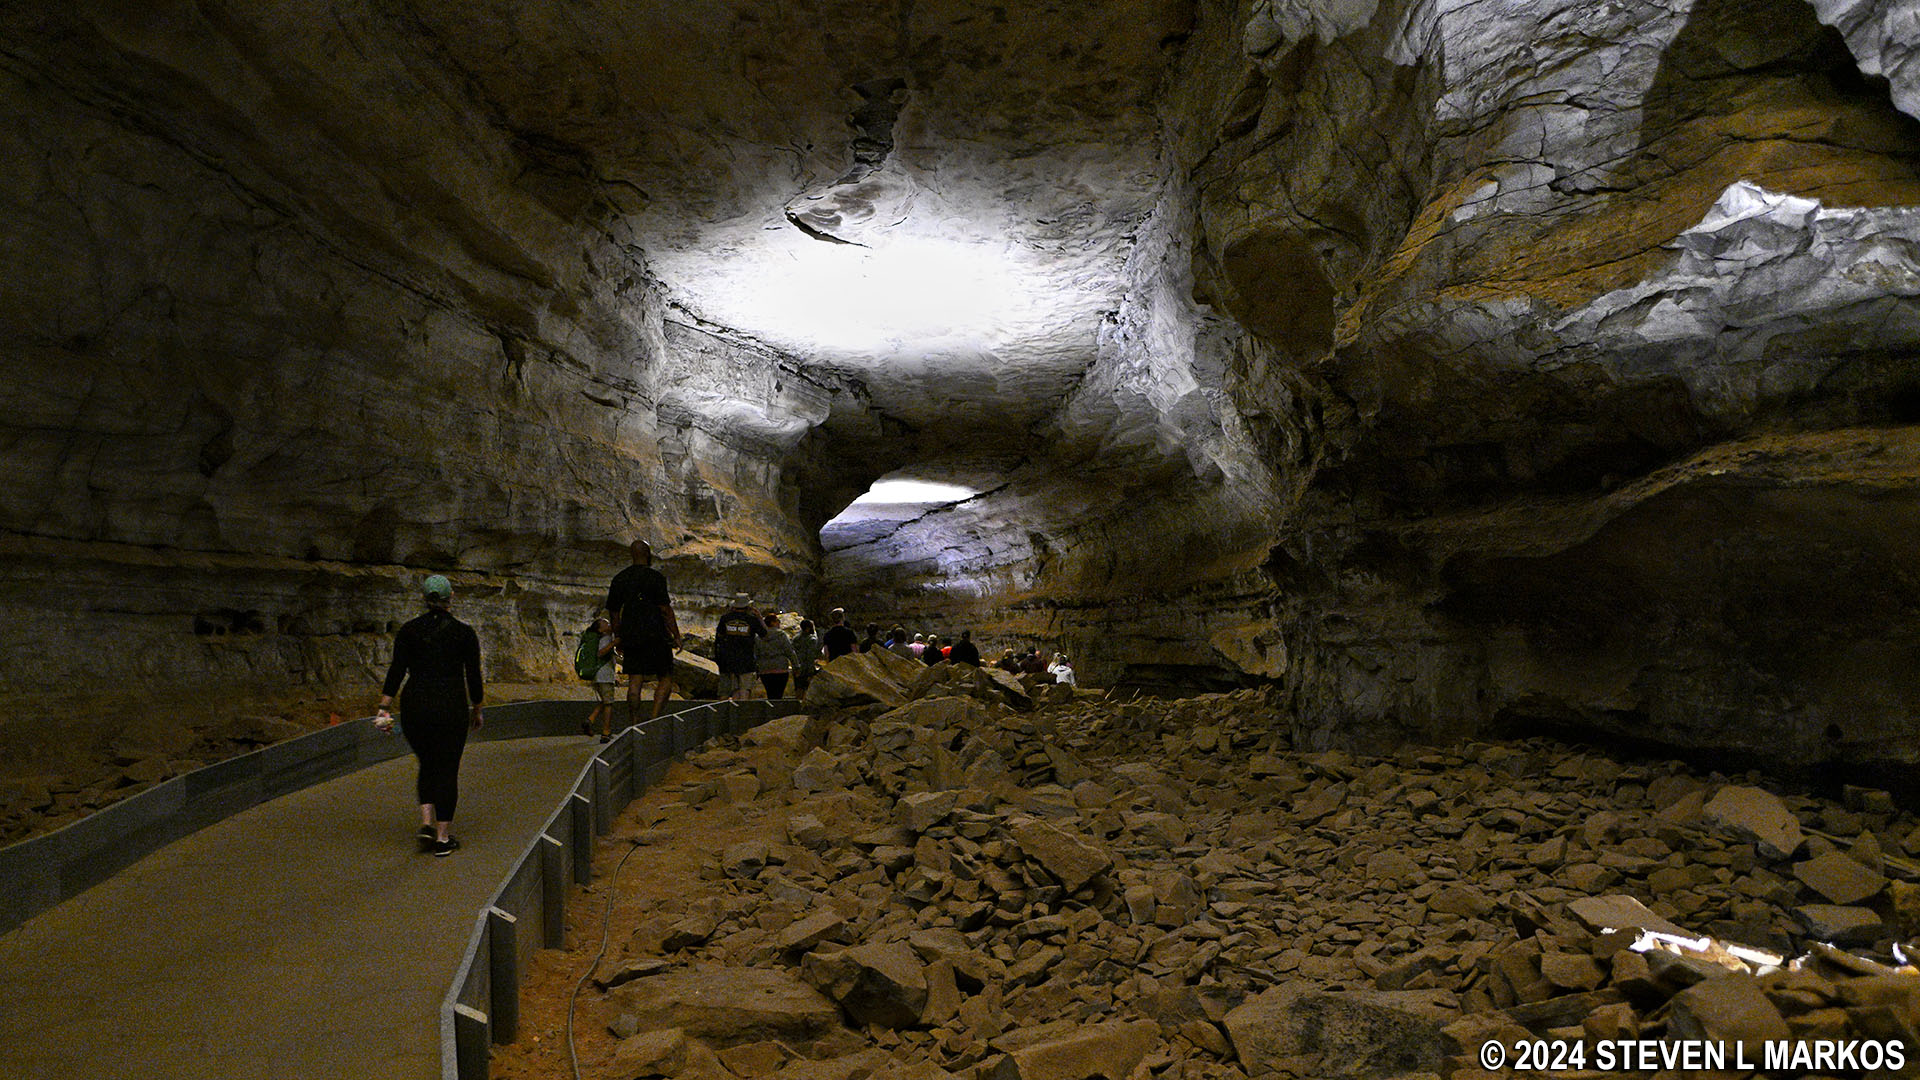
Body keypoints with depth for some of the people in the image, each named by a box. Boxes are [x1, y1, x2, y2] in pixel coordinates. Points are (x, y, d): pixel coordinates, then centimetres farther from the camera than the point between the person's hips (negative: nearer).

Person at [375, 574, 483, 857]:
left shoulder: (409, 630, 4)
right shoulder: (464, 633, -1)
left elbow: (397, 670, -4)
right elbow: (473, 676, 1)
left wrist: (383, 707, -4)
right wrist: (477, 711, 12)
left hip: (414, 707, 3)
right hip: (451, 709, -2)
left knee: (427, 765, 21)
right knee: (447, 770, 4)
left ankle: (426, 823, 8)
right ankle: (443, 838, 6)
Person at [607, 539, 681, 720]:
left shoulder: (619, 578, 10)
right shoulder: (655, 577, -8)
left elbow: (613, 611, 14)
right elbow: (665, 609, -12)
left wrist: (618, 637, 23)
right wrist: (676, 635, -7)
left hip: (630, 637, 5)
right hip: (655, 637, -5)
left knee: (634, 681, 6)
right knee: (665, 679, 5)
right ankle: (655, 719, -9)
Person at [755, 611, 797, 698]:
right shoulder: (781, 634, -5)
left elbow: (756, 656, 10)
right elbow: (790, 652, -6)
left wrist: (756, 671, 18)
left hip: (764, 671, 4)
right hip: (780, 670, -4)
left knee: (770, 696, 11)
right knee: (778, 696, -4)